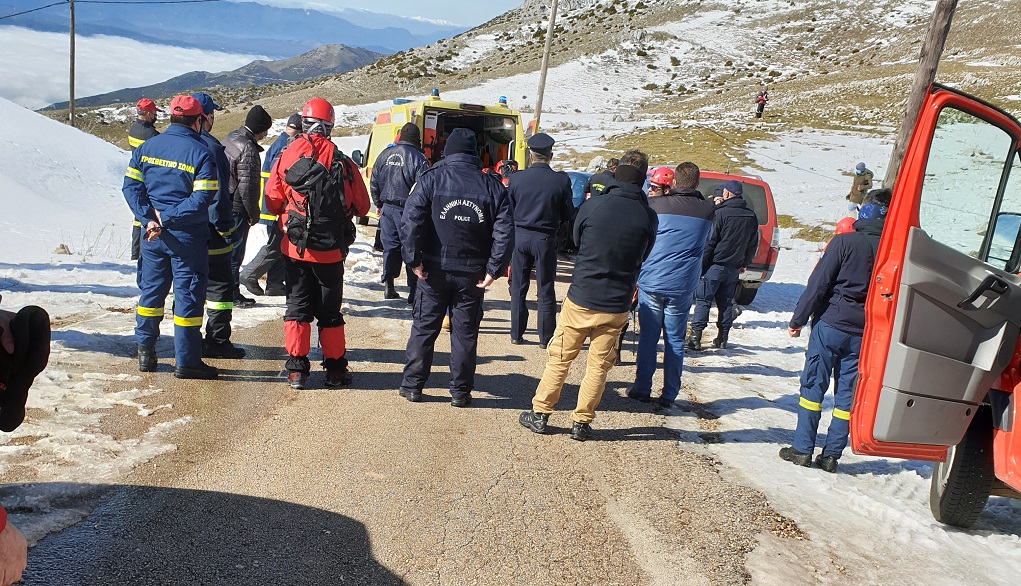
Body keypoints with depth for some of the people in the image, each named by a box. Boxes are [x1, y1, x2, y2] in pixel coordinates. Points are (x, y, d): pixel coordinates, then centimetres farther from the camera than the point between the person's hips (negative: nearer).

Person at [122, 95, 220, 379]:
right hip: (188, 238, -5)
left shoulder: (146, 147, 4)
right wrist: (167, 219, -15)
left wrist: (150, 218, -7)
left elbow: (131, 186, 0)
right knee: (188, 295, 2)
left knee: (151, 291, 17)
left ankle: (145, 352, 26)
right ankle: (187, 361, 7)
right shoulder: (200, 153, -11)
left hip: (152, 236, 5)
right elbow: (202, 198, -19)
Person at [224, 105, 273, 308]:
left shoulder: (231, 137, 9)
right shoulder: (248, 149, -20)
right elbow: (247, 186, -21)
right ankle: (232, 294, 11)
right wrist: (254, 214, -10)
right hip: (237, 208, -9)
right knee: (235, 252, 1)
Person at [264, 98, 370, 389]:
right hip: (331, 250, 0)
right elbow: (362, 206, 0)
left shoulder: (285, 157, -6)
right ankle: (335, 368, 18)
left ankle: (296, 368, 12)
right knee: (329, 310, 12)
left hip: (295, 248, 0)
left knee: (297, 306, 11)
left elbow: (272, 203, -1)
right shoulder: (342, 161, -7)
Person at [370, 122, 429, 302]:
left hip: (387, 208, 5)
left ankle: (388, 286, 14)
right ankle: (414, 292, 3)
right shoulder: (417, 158, -11)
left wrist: (379, 204, 22)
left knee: (390, 247, 13)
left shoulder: (385, 154, 6)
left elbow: (374, 183, 12)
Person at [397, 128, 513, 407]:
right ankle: (461, 391, 16)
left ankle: (412, 385, 18)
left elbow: (411, 221, -13)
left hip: (434, 269, -1)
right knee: (465, 332, 10)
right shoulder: (493, 186, 1)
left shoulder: (431, 178, -4)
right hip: (472, 273, 1)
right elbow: (504, 231, -5)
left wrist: (413, 260, -9)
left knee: (423, 327, 11)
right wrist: (493, 269, -4)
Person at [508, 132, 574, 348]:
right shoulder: (561, 180, -10)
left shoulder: (516, 178, -6)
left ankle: (516, 334, 18)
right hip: (546, 238, -1)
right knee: (546, 290, 8)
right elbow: (568, 213, -2)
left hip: (520, 235, 1)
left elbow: (508, 210, 2)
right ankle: (545, 337, 12)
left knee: (518, 288, 13)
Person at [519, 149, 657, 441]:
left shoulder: (592, 206, -11)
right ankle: (582, 422, 20)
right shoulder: (648, 217, -8)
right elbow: (643, 257, 7)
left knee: (559, 358, 12)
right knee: (599, 365, 13)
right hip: (617, 306, 1)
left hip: (580, 299, -1)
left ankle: (540, 414, 20)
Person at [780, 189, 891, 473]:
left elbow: (818, 284, -10)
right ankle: (831, 455, 14)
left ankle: (802, 449, 8)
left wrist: (798, 319, -3)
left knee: (813, 386, 5)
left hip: (831, 324, -3)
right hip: (864, 334, 4)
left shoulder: (845, 242, -9)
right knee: (847, 394, 10)